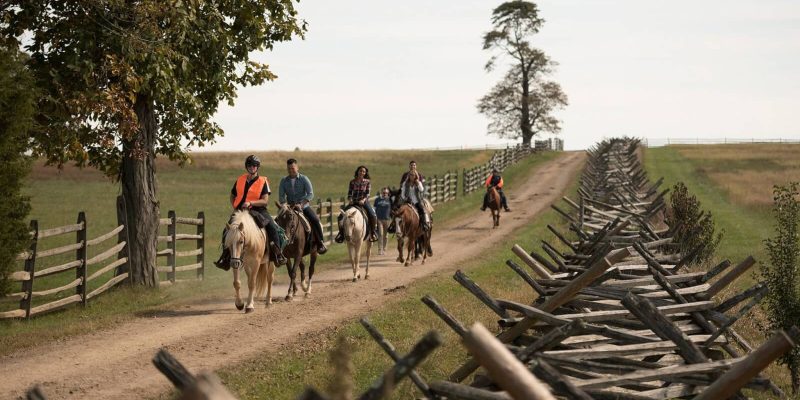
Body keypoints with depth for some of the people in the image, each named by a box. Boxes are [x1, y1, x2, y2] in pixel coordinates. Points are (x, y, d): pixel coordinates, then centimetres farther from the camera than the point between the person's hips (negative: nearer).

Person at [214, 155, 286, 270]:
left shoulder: (263, 181, -1)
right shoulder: (240, 180, 11)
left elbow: (265, 201, -9)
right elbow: (232, 196, 25)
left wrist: (250, 203, -21)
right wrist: (235, 207, 6)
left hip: (258, 210, -3)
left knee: (272, 227, -26)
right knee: (227, 230, -14)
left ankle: (278, 255, -17)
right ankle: (225, 257, -4)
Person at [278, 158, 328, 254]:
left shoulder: (304, 179, -1)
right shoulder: (284, 181, 5)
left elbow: (310, 194, -11)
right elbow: (281, 196, 1)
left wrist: (301, 204, -23)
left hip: (304, 206, -2)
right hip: (290, 207, 2)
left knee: (315, 220, -26)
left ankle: (321, 244, -17)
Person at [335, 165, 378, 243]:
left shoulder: (367, 182, 1)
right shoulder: (352, 182, 3)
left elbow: (368, 194, -4)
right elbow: (349, 193, 5)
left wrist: (363, 200, -21)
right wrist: (350, 200, -14)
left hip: (364, 201, -2)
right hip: (353, 202, 2)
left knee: (372, 215, -26)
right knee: (341, 216, -13)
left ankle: (373, 232, -6)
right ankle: (341, 233, 5)